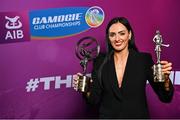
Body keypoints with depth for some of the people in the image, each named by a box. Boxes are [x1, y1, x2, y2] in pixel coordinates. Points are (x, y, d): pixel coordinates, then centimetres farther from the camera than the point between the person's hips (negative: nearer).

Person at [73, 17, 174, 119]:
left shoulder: (144, 59, -8)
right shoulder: (100, 62, -4)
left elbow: (165, 98, -10)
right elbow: (95, 99, -2)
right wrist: (86, 90, -21)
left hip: (137, 115, -1)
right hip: (108, 115, 1)